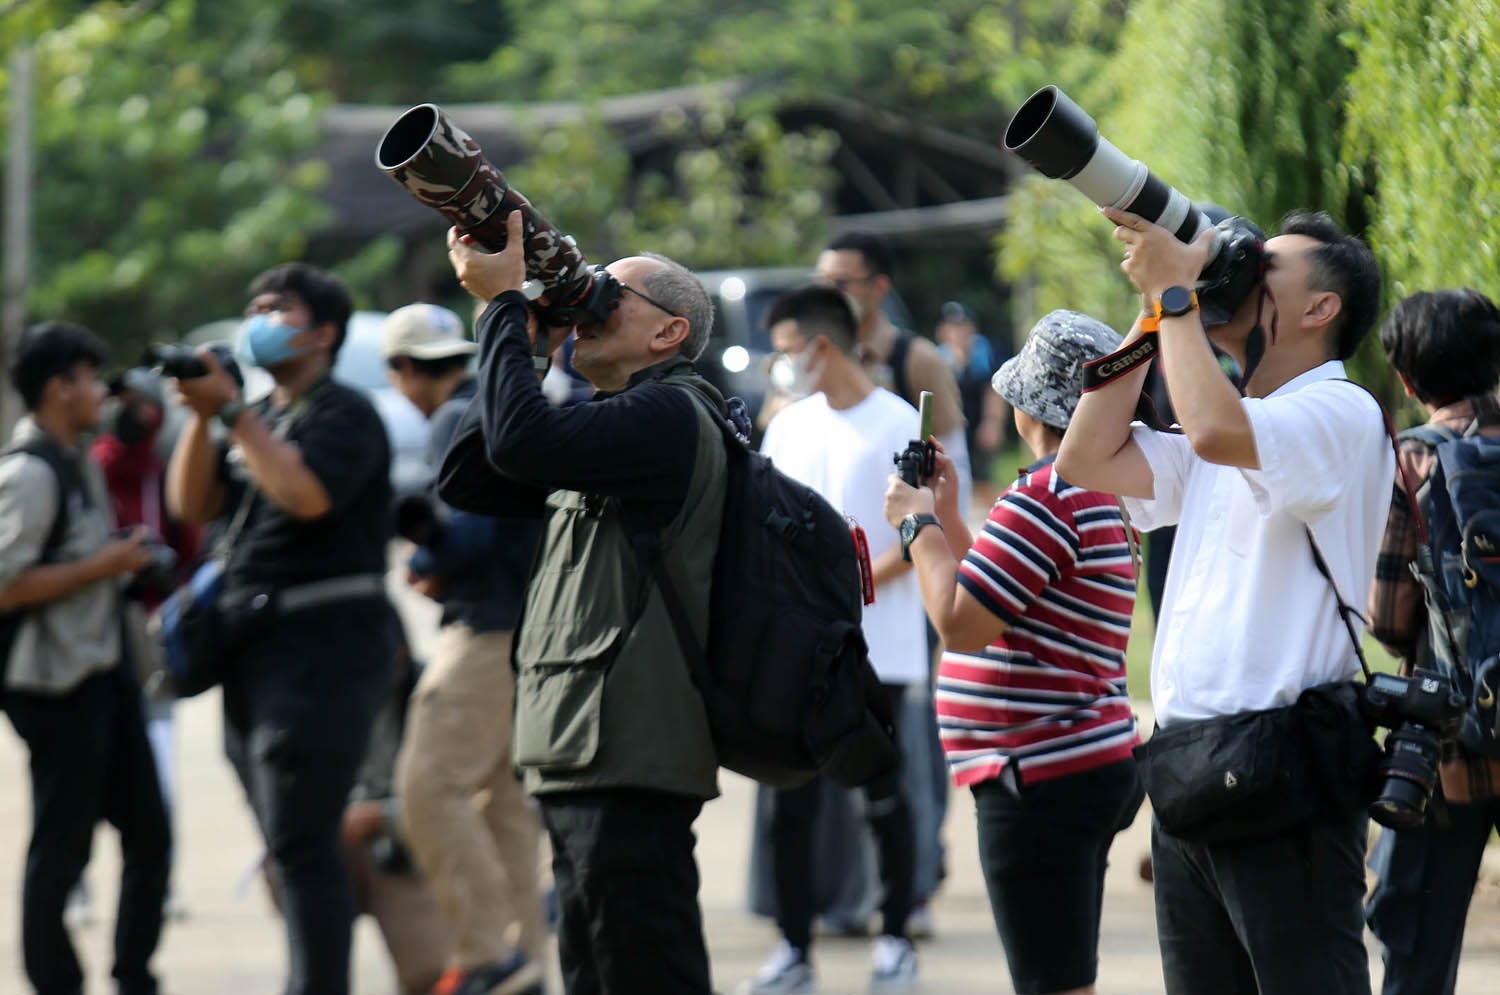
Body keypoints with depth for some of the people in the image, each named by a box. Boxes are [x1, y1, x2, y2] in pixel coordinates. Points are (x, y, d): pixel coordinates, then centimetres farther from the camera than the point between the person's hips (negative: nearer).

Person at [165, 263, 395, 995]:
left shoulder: (343, 413, -6)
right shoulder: (259, 417, 19)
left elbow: (305, 493, -23)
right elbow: (191, 504, 11)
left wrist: (229, 411, -18)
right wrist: (201, 414, -2)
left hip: (323, 648, -9)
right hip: (255, 648, 9)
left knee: (301, 846, -13)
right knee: (292, 850, 10)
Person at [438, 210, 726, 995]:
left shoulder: (670, 414, -10)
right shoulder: (617, 426, 22)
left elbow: (521, 442, -25)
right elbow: (468, 480, 19)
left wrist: (505, 303, -13)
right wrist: (515, 336, 13)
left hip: (629, 761, -11)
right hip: (587, 756, 11)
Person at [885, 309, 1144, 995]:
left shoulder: (1045, 497, -17)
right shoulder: (1101, 493, 17)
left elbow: (959, 624, -20)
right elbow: (1002, 607, 21)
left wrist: (918, 522, -6)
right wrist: (947, 514, 20)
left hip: (1041, 782, -11)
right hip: (1093, 768, 11)